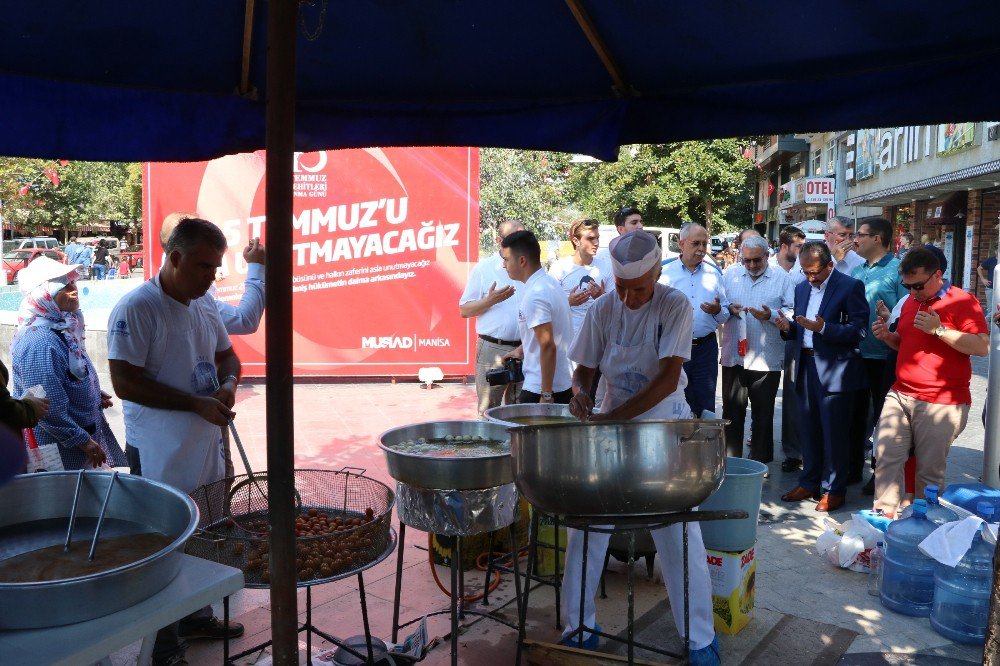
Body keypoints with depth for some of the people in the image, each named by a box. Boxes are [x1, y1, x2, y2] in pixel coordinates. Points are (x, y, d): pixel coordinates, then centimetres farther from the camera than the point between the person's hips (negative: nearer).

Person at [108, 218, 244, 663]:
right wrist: (197, 404, -21)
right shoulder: (136, 308, -16)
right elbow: (125, 383, -19)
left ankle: (196, 617, 37)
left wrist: (229, 383, -4)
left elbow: (227, 355, 18)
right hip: (160, 456, -7)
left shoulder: (205, 303, 7)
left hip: (206, 447, 7)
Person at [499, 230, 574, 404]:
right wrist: (521, 350, 28)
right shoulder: (549, 282, 8)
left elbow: (548, 346, -24)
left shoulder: (534, 296, -21)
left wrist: (546, 395, -21)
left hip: (543, 389, -9)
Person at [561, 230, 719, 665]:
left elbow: (668, 378, -21)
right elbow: (584, 367, 4)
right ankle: (579, 627, 21)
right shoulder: (603, 309, -4)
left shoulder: (675, 306, -13)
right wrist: (580, 392, -20)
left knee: (681, 539, 0)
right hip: (610, 427, 3)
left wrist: (610, 419, -27)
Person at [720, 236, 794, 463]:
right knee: (732, 412, 9)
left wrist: (771, 315, -21)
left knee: (763, 415, 9)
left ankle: (760, 462, 20)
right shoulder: (730, 276, 9)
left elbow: (792, 312, -4)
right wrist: (729, 309, -9)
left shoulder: (782, 278, 1)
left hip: (766, 359, -2)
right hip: (733, 357, 2)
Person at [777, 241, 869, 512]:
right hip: (806, 368, 6)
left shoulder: (850, 287, -8)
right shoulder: (802, 288, 13)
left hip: (835, 370, -6)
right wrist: (788, 327, -4)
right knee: (808, 429, 13)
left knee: (833, 433, 1)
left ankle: (834, 490, 14)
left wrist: (823, 328, -25)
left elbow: (859, 330, -14)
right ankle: (809, 483, 25)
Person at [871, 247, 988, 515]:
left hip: (941, 403, -6)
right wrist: (888, 336, 8)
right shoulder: (911, 301, 15)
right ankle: (883, 516, 3)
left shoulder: (963, 301, -6)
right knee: (887, 457, -2)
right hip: (900, 395, 6)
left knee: (929, 470, 1)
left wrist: (939, 329, -22)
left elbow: (982, 347, -15)